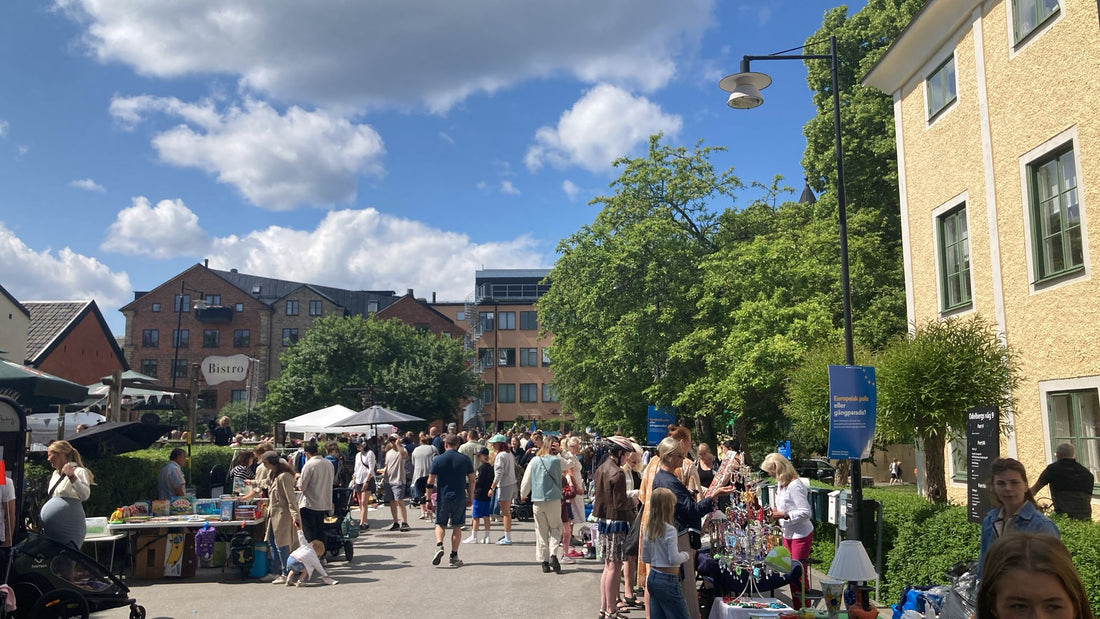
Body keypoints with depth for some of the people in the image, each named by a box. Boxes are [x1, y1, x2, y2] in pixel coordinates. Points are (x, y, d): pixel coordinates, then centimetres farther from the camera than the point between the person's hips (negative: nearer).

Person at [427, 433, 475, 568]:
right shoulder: (465, 460, -1)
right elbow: (471, 481, 3)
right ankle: (454, 556, 11)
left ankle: (439, 546, -9)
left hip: (442, 498, -1)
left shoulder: (438, 459, -4)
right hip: (460, 498, 1)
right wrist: (471, 497, 13)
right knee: (457, 527, 10)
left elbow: (430, 482, -4)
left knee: (440, 524, 15)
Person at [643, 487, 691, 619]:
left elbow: (645, 558, 10)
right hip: (667, 580, -8)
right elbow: (674, 559, -19)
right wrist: (685, 554, -1)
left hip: (652, 577, 8)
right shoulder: (669, 530, -18)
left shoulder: (647, 530, 5)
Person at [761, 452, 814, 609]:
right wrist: (775, 513, 4)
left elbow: (805, 512, -25)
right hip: (788, 534, 9)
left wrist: (784, 515, -24)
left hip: (801, 535, -9)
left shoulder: (794, 486, -22)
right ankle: (796, 610, 23)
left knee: (798, 574, -3)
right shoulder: (781, 485, 7)